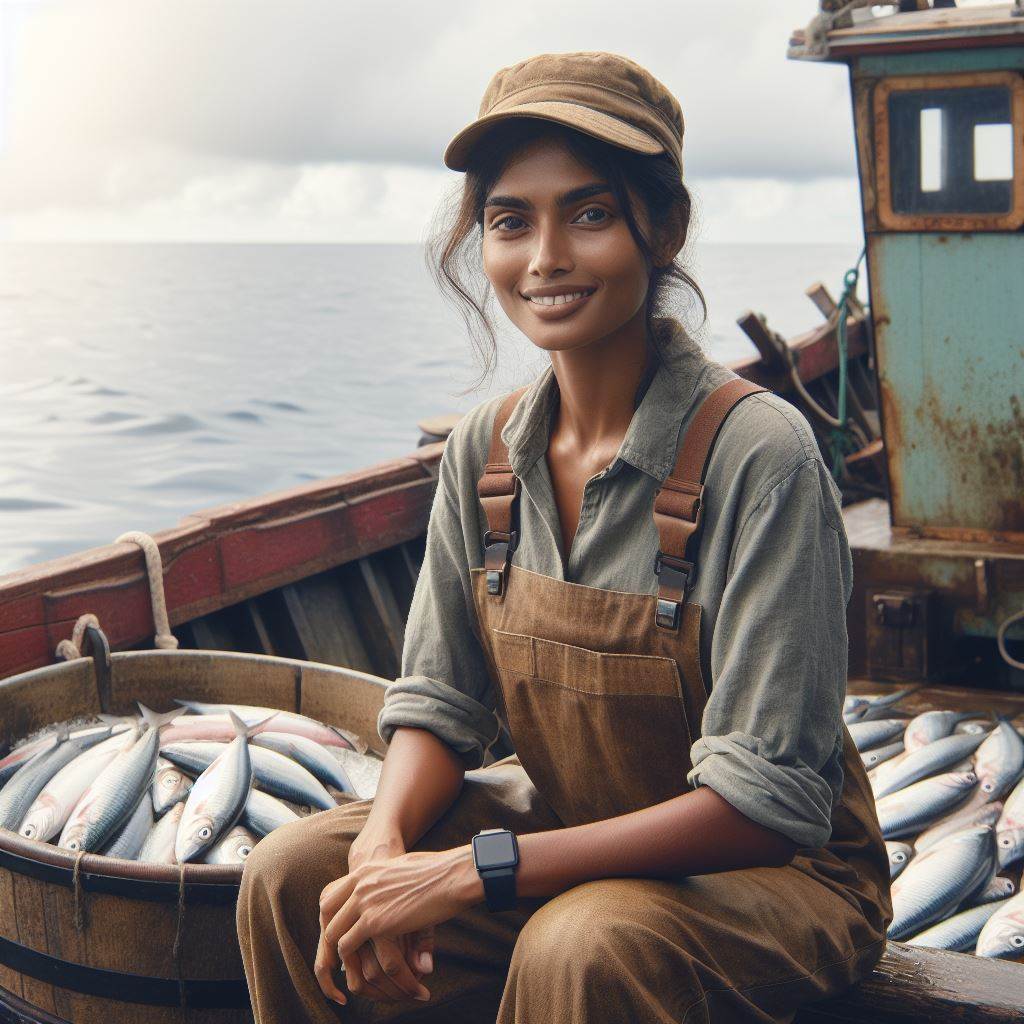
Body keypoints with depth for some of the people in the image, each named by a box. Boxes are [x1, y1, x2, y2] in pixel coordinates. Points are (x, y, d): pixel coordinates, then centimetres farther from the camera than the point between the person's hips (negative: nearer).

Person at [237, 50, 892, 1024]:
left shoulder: (757, 452, -22)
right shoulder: (485, 449, -3)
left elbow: (766, 800, -25)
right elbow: (440, 700, 3)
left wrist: (473, 872, -27)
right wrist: (384, 843, -20)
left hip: (772, 869, -5)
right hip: (561, 828, 6)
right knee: (290, 874, -12)